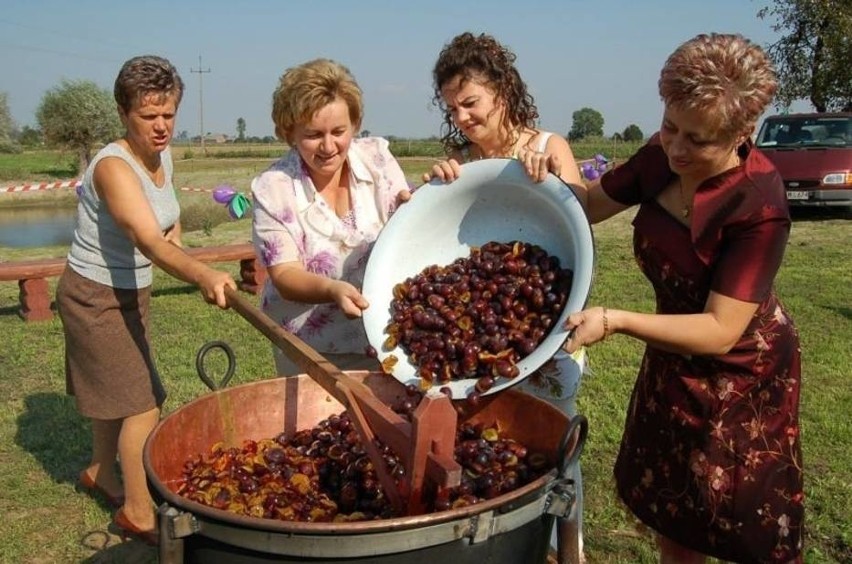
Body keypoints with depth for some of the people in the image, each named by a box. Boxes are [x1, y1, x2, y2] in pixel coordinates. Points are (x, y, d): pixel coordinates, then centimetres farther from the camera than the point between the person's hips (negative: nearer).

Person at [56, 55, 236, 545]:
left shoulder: (163, 156, -2)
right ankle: (139, 513, 9)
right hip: (95, 297, -8)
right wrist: (204, 275, -61)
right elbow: (149, 241, -45)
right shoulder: (114, 167, -28)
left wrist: (175, 227, 0)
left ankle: (102, 473, 44)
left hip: (132, 291, 8)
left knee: (116, 390, 21)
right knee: (143, 402, -7)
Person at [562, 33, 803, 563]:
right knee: (668, 506, 23)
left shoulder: (759, 209, -30)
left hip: (741, 374, -6)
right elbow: (585, 205, -1)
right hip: (674, 358, 6)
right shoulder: (662, 158, -13)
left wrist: (614, 321, -39)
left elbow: (720, 331, -30)